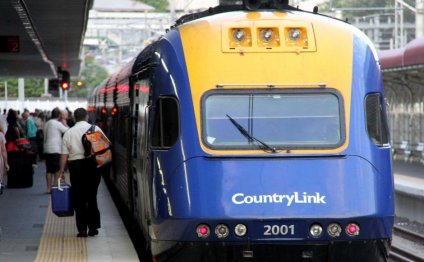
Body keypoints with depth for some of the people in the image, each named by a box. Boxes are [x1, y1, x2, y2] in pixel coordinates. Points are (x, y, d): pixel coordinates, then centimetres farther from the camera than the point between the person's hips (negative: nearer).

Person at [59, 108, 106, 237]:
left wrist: (61, 171, 7)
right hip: (93, 165, 0)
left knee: (79, 199, 5)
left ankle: (82, 229, 3)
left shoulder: (68, 133, 3)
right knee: (92, 197, 11)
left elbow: (64, 155, 1)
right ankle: (93, 227, 9)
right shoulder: (95, 129, 1)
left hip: (75, 165, 0)